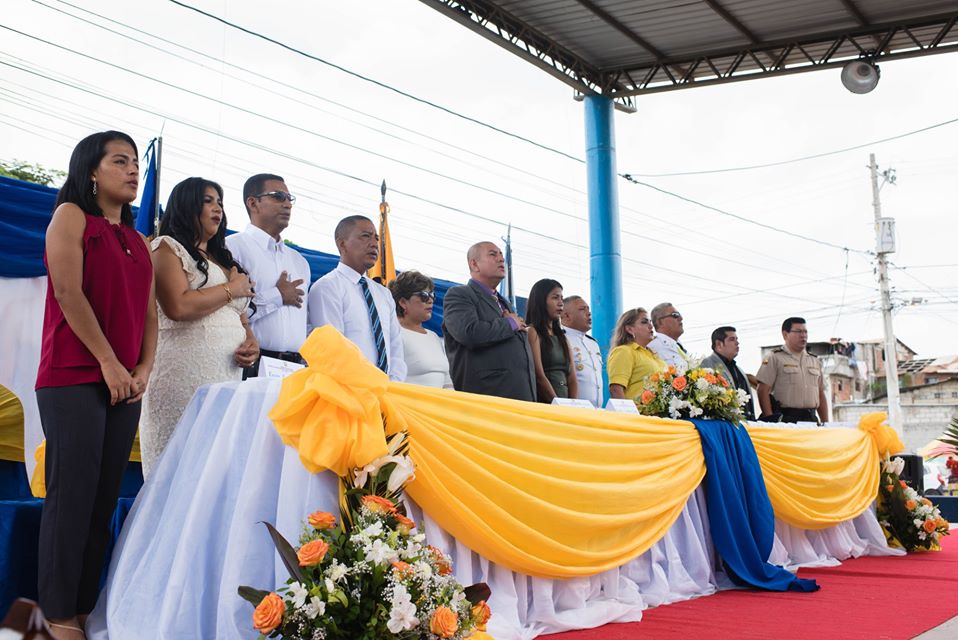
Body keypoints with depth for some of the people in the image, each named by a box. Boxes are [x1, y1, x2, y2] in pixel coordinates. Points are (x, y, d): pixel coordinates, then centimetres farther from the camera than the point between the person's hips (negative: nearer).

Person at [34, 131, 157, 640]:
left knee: (104, 501, 5)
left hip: (125, 384, 6)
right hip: (74, 378, -6)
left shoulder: (136, 240, 20)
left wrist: (144, 369, 0)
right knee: (72, 497, -7)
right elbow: (68, 291, -10)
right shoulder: (71, 215, 2)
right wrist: (108, 362, -12)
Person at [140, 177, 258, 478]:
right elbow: (178, 306, -13)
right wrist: (233, 288, -1)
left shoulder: (223, 259, 26)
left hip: (229, 377, 7)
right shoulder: (167, 247, 4)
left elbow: (241, 317, 25)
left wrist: (252, 344, 2)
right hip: (185, 375, -6)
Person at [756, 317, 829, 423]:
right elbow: (763, 391, -6)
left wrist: (826, 424, 13)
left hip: (811, 419, 6)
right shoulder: (774, 358, 2)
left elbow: (821, 395, 23)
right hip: (785, 419, -6)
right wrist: (770, 421, -15)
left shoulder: (815, 361, 21)